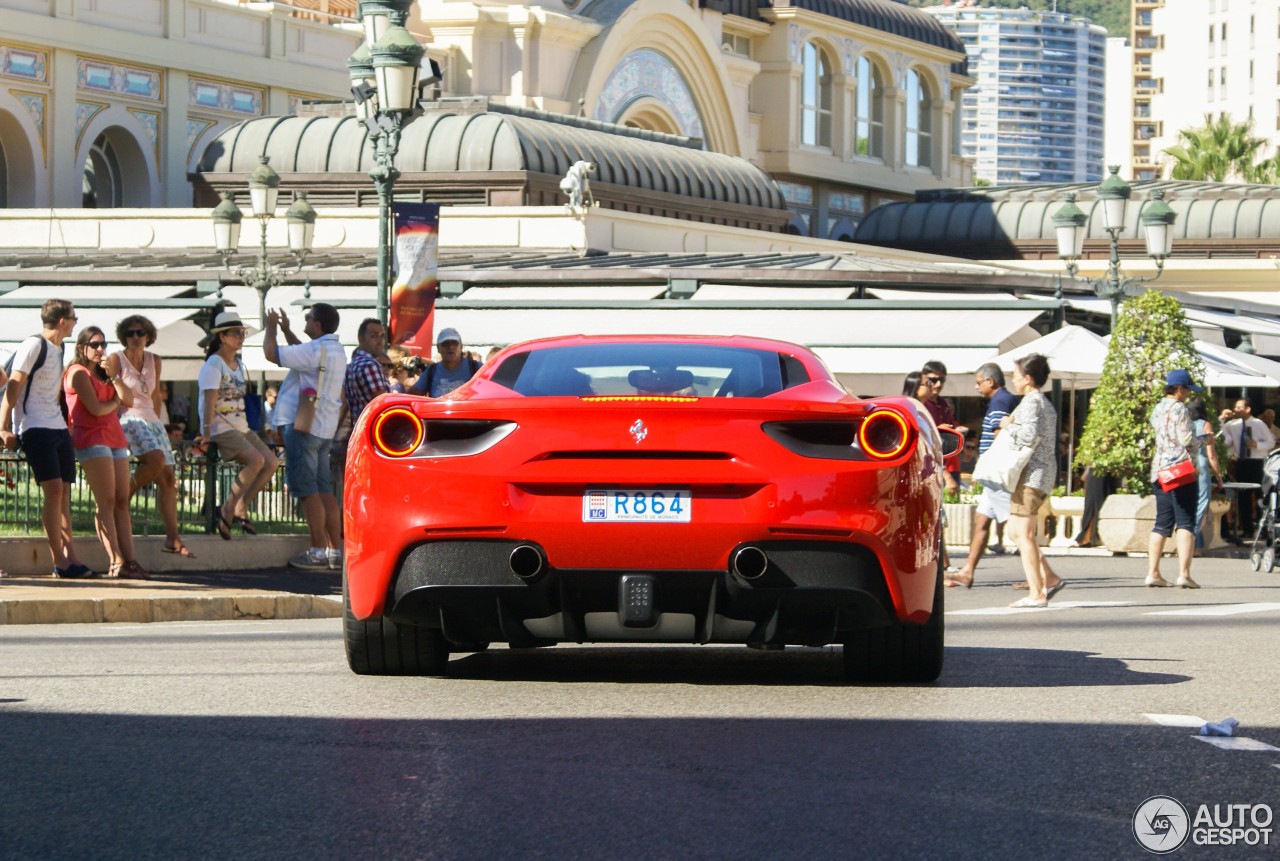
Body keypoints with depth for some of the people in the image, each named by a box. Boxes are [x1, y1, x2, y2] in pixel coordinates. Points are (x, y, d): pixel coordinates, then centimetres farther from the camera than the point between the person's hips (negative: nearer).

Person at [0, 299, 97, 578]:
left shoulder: (58, 349, 17)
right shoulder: (33, 346, -9)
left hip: (57, 427, 9)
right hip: (34, 427, -9)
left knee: (64, 492, 5)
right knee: (53, 490, -14)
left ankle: (69, 557, 5)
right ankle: (59, 562, -13)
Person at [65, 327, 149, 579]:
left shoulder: (103, 373, 21)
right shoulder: (78, 372, -2)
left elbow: (129, 401, 11)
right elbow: (96, 408, -13)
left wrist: (114, 376, -2)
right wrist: (115, 402, 6)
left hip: (115, 439, 8)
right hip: (92, 439, -8)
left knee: (122, 502, 0)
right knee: (106, 502, -13)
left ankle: (130, 560, -5)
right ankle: (116, 563, -18)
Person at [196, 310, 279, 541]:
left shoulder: (239, 364, 16)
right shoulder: (214, 364, -10)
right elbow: (209, 401, -18)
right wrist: (206, 433, -25)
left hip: (240, 427, 9)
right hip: (220, 427, -9)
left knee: (271, 462, -8)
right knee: (256, 460, -27)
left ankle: (240, 509, 1)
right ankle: (227, 510, -15)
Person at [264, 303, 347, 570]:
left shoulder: (315, 350, -16)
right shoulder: (334, 350, 14)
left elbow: (271, 353, -16)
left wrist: (271, 328, 1)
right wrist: (286, 330, 34)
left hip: (303, 426, -9)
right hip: (324, 428, 9)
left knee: (307, 490, -6)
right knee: (324, 490, 9)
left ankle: (318, 551, -8)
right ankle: (335, 550, 8)